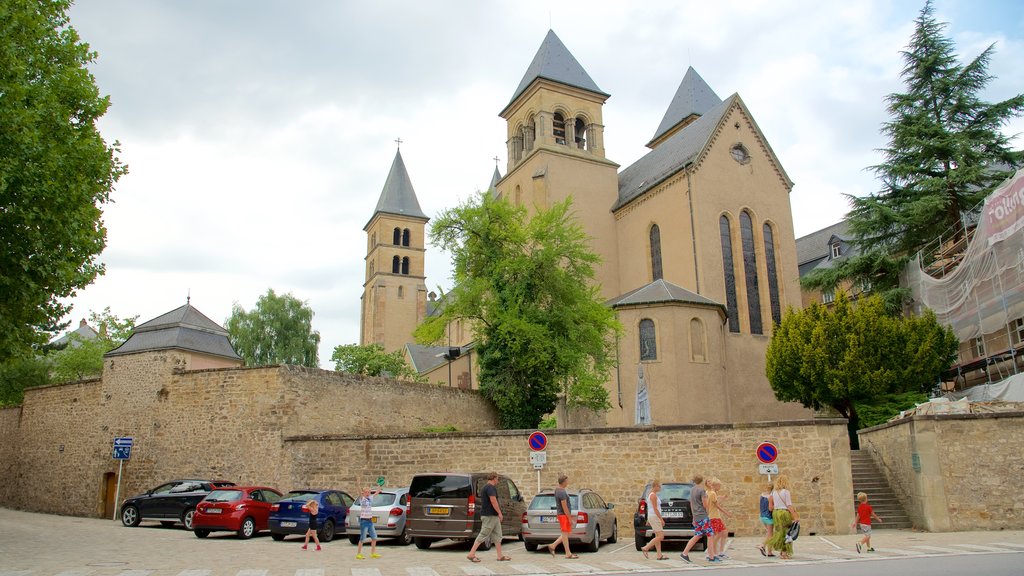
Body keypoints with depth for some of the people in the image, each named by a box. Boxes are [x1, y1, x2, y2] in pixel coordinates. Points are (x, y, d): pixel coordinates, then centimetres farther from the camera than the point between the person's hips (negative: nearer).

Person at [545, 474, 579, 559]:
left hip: (562, 515, 10)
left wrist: (570, 516, 24)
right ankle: (568, 554, 2)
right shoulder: (562, 493, -20)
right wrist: (570, 518, -18)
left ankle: (553, 546, 15)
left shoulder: (557, 490, 12)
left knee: (565, 533, 14)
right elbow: (564, 507, -21)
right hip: (564, 515, -10)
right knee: (565, 533, -3)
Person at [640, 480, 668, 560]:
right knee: (660, 536, -9)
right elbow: (655, 509, -19)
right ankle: (645, 548, -7)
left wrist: (648, 520, 23)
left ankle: (659, 555, 6)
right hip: (654, 517, -10)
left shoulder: (651, 495, 17)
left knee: (658, 536, 8)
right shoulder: (653, 495, -15)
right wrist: (661, 519, -18)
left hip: (652, 517, 10)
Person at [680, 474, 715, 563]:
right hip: (703, 517, -8)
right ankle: (711, 557, 1)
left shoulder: (692, 490, 13)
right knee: (710, 535, 0)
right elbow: (705, 505, -15)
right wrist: (706, 496, 2)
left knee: (697, 536, 12)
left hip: (696, 517, 8)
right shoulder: (702, 490, -13)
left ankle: (684, 554, 6)